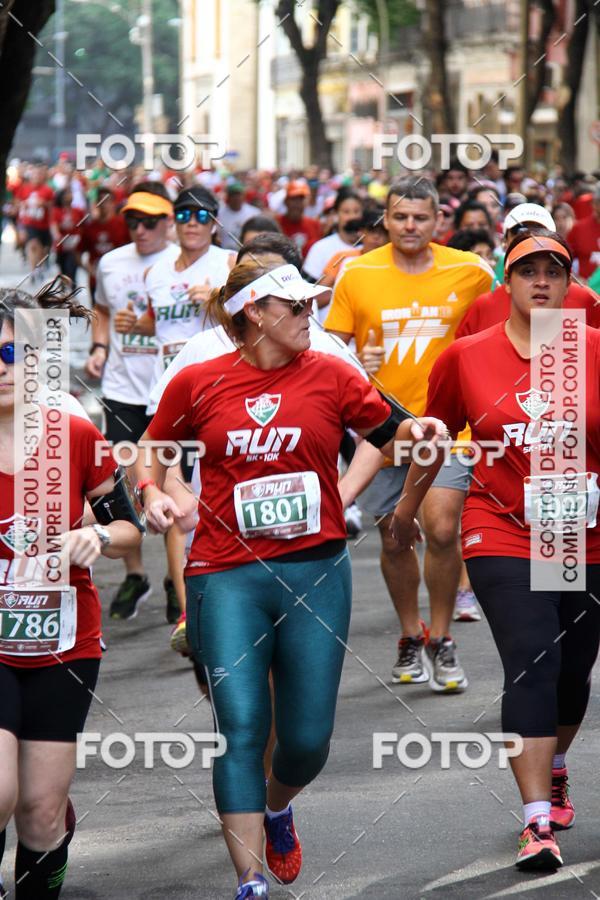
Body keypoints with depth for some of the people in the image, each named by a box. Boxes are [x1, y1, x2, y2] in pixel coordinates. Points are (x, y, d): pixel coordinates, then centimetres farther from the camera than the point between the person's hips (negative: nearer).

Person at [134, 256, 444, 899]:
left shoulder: (330, 377, 5)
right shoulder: (198, 384, 3)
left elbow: (389, 432, 11)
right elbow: (152, 449, 17)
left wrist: (419, 432, -11)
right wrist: (152, 493, -2)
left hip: (316, 572, 2)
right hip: (228, 574, -1)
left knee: (308, 737, 3)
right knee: (240, 728, -12)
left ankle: (277, 808, 38)